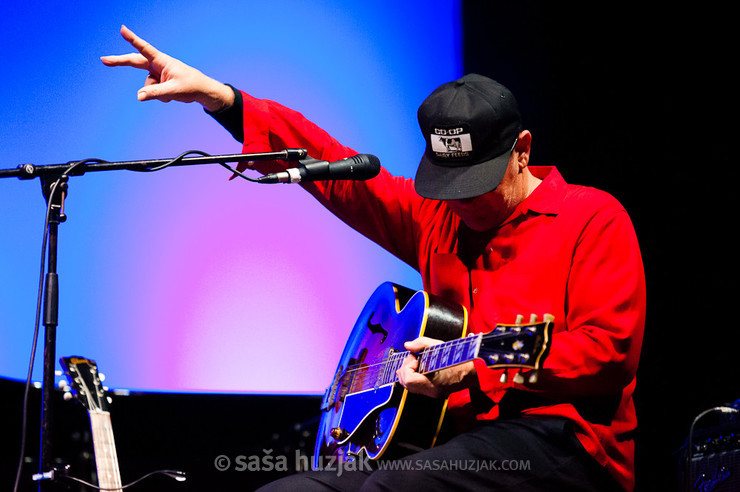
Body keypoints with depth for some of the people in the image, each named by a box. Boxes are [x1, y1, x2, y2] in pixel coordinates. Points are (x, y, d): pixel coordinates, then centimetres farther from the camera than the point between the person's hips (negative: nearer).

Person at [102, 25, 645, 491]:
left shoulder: (594, 218, 0)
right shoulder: (437, 215, 19)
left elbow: (610, 349, -10)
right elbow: (335, 167, 18)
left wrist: (478, 371, -17)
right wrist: (216, 97, 10)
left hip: (558, 441, -7)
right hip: (461, 435, 7)